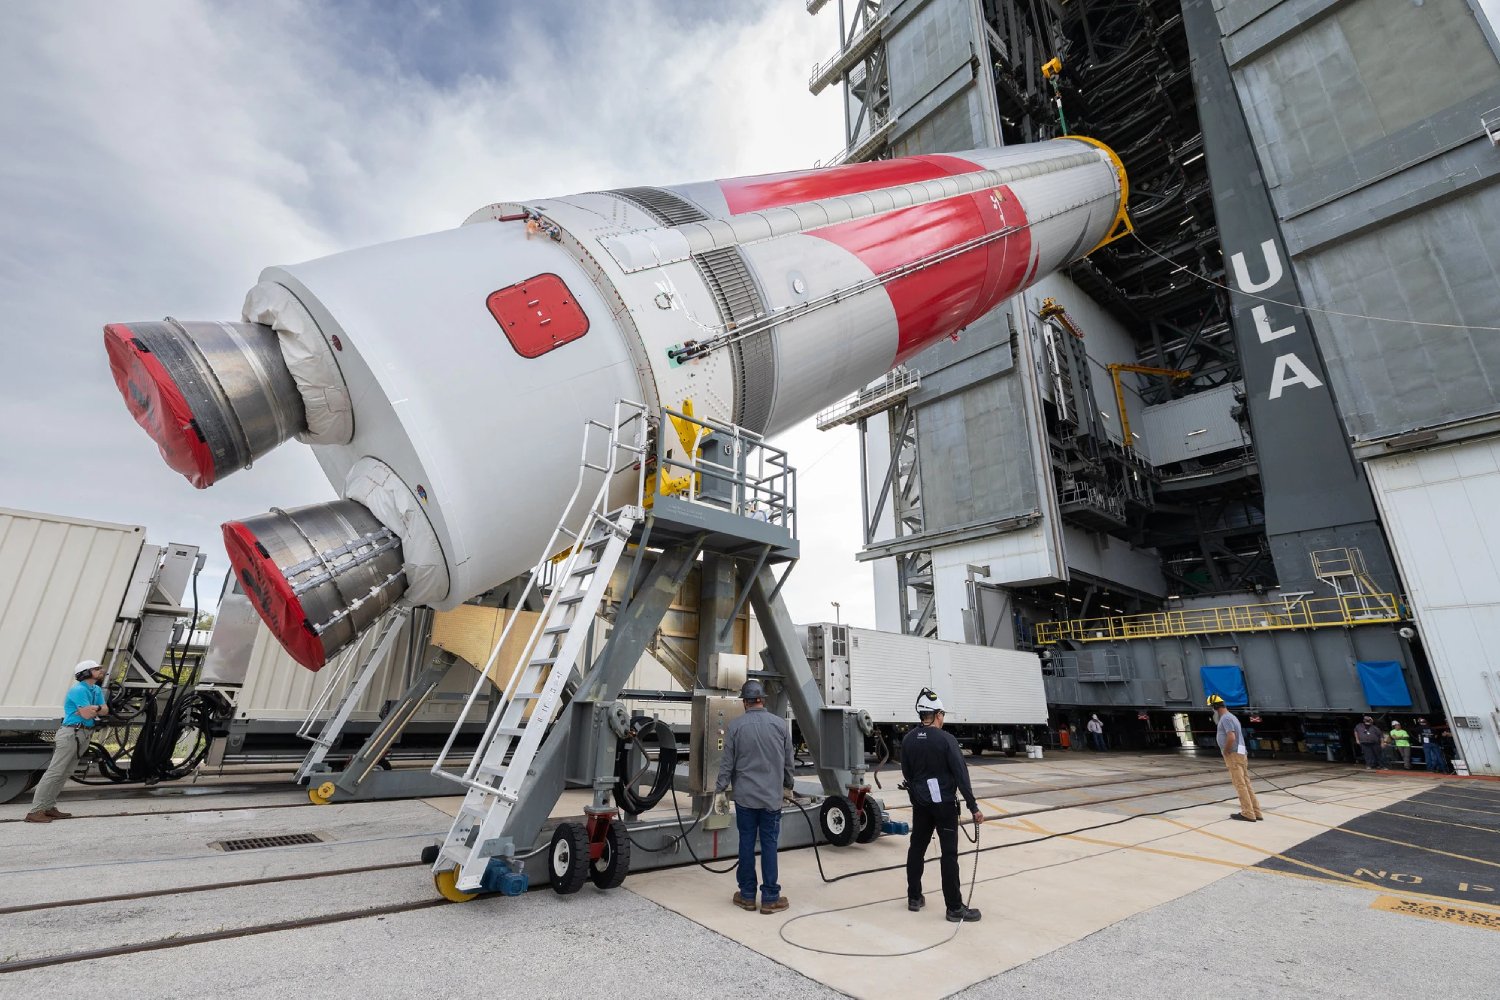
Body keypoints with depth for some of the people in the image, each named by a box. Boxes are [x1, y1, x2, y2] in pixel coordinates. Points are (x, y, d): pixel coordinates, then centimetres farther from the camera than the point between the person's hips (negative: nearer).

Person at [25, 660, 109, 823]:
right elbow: (87, 714, -19)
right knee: (55, 772, -10)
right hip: (71, 734, -8)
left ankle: (49, 807, 13)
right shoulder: (78, 690, -13)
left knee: (65, 773, 9)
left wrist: (92, 708, -11)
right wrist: (97, 709, 0)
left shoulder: (97, 690, 16)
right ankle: (35, 811, -8)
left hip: (84, 736, 8)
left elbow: (105, 710, 8)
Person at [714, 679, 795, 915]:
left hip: (745, 796, 0)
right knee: (769, 845, 6)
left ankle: (747, 895, 18)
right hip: (772, 796, 1)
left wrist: (720, 791, 5)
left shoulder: (735, 726, -5)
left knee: (746, 843, 9)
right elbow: (788, 761, 7)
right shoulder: (780, 724, -1)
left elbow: (726, 763, -3)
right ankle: (770, 898, 12)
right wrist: (787, 786, 21)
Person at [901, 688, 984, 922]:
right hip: (944, 804, -5)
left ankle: (914, 898, 23)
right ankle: (955, 908, 6)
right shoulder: (945, 739, -16)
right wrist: (973, 807, -10)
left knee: (916, 848, 14)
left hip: (920, 804, 5)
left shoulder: (908, 740, 1)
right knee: (949, 854, 1)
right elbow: (961, 775, -16)